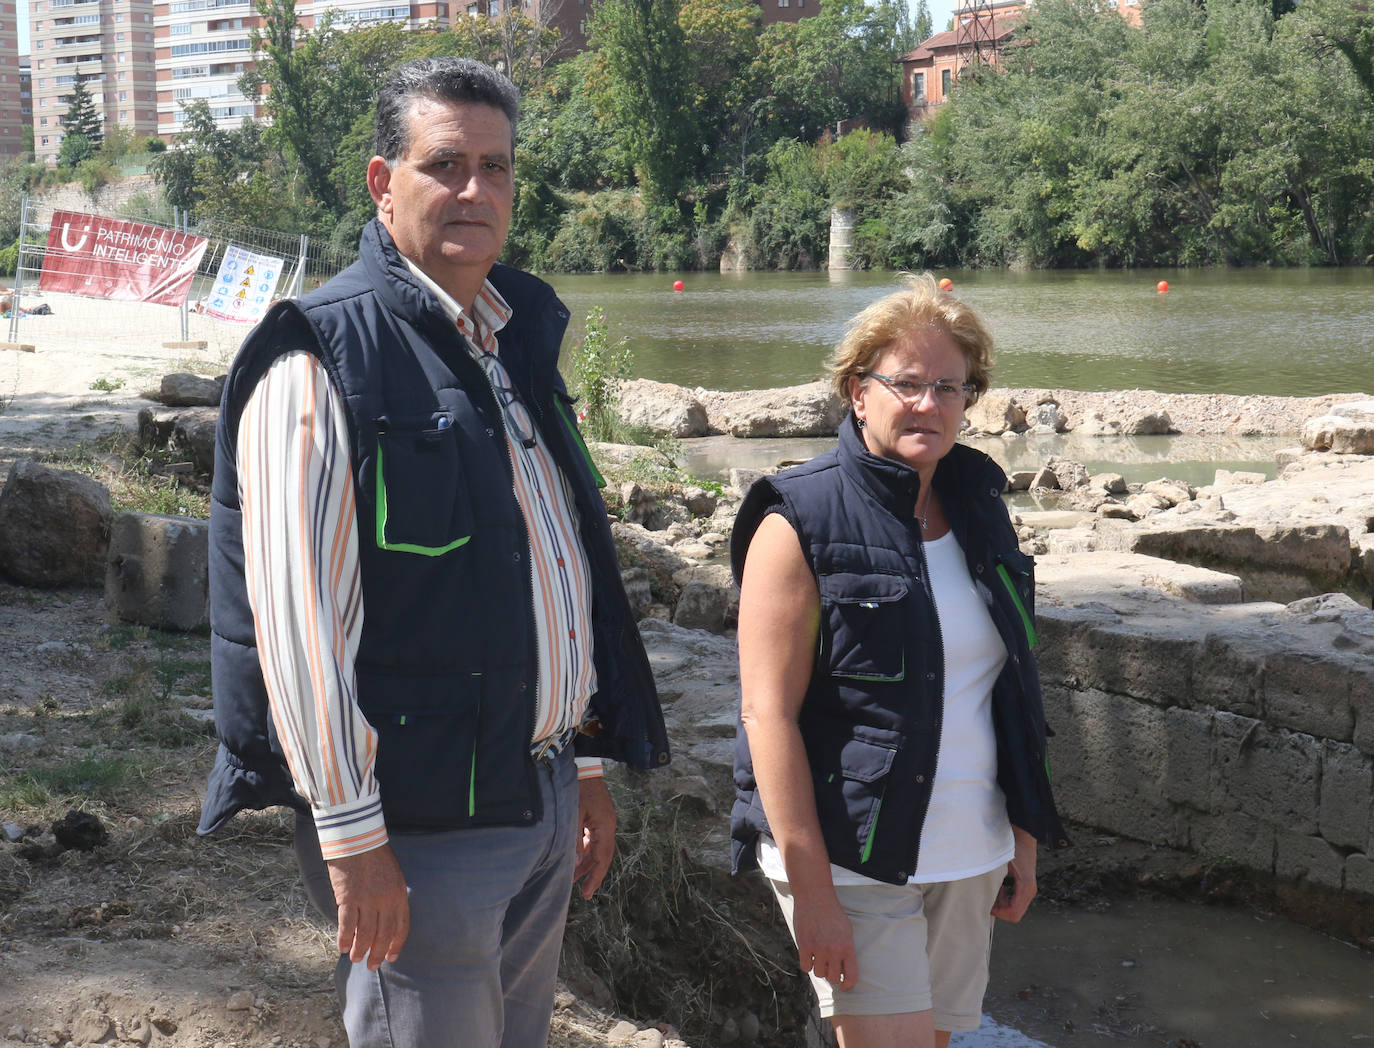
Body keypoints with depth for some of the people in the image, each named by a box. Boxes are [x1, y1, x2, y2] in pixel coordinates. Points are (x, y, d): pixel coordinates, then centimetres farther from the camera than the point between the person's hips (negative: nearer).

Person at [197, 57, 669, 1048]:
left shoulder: (521, 342, 12)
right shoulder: (324, 354, -13)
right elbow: (297, 614, -17)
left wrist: (587, 763, 17)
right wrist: (351, 836, -18)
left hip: (545, 796, 8)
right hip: (421, 818, -7)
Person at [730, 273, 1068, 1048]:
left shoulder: (979, 505, 8)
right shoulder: (801, 525, -11)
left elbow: (1011, 689, 15)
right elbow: (768, 714, -15)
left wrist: (1024, 837, 13)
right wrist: (812, 891, -18)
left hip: (971, 853, 6)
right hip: (853, 857, -6)